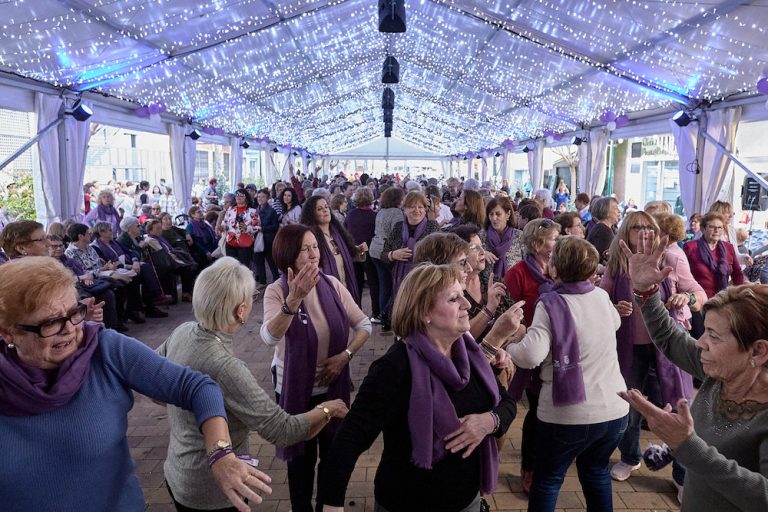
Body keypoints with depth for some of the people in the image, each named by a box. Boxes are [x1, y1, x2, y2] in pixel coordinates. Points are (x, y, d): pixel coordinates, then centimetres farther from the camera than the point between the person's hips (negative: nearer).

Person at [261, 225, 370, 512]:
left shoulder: (331, 284, -7)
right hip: (295, 389, -3)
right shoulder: (277, 291, -18)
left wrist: (345, 355, -16)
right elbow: (270, 337, -36)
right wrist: (294, 299, -49)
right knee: (302, 456, 16)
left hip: (333, 386, 3)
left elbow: (364, 325, -1)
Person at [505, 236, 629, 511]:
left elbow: (531, 356, -26)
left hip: (568, 414, -5)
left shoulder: (550, 303, -14)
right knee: (597, 473, 27)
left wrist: (504, 346, -8)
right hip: (615, 409, 5)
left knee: (547, 481, 14)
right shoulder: (602, 296, 3)